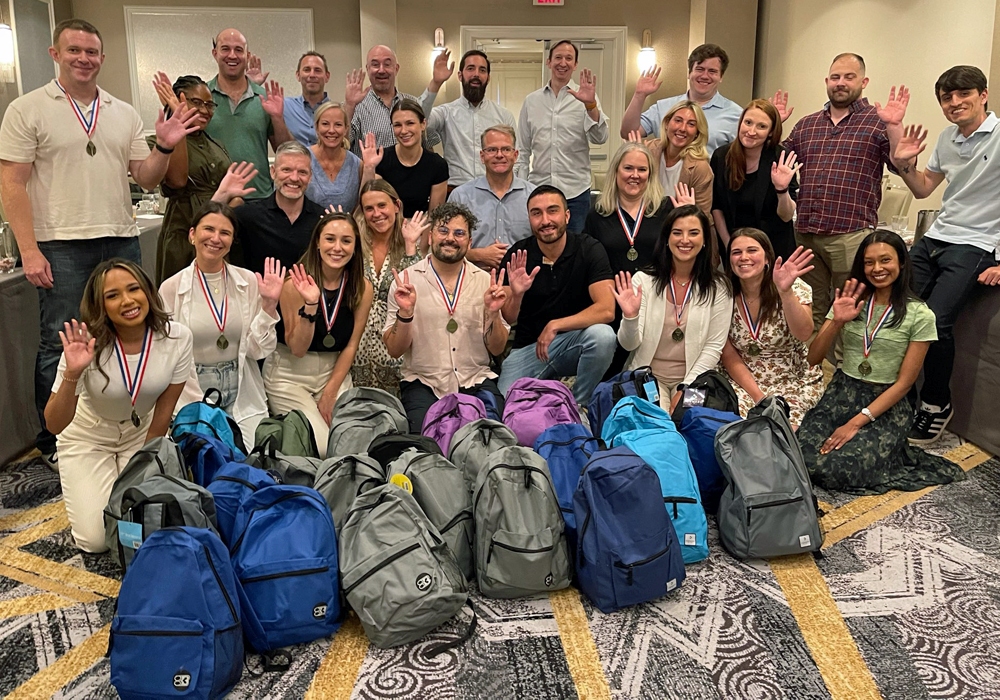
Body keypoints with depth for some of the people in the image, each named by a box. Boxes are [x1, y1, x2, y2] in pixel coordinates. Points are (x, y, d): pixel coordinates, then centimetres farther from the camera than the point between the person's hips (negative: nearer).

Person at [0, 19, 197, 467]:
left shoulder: (124, 114, 13)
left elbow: (146, 179, 12)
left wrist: (165, 147, -8)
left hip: (122, 242, 4)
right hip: (62, 246, -4)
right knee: (60, 346, 1)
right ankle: (54, 443, 14)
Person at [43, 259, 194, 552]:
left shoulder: (177, 337, -23)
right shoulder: (87, 345, -27)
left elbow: (162, 415, -11)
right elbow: (55, 425, -24)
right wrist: (72, 374, -41)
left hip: (142, 434, 2)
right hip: (88, 437, -1)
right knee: (96, 538, -11)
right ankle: (84, 485, 22)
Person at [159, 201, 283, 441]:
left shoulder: (249, 282, -2)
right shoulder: (171, 289, -6)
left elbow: (258, 350, -1)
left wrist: (268, 305, -14)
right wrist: (201, 408, -9)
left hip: (241, 394, 2)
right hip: (191, 394, -1)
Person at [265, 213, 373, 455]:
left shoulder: (362, 288, -5)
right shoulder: (295, 284, -15)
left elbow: (351, 346, -2)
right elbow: (298, 349, -16)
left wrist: (330, 394, -8)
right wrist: (310, 305, -30)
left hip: (335, 372, 3)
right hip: (290, 374, -3)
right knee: (321, 449, -14)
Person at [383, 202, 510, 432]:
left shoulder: (485, 281, 5)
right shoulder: (406, 281, 0)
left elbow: (497, 349, 6)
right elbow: (394, 350, -3)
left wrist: (492, 313, -12)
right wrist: (405, 312, -20)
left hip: (477, 381, 2)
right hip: (423, 383, -2)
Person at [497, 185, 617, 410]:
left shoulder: (589, 250, -10)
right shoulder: (517, 255, -5)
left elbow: (606, 310, -21)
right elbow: (508, 319, -5)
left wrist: (555, 326, -23)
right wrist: (516, 294, -26)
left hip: (574, 340, 0)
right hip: (528, 346, 1)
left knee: (603, 335, -34)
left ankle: (578, 406, -10)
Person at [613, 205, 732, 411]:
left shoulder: (718, 288, -1)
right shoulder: (643, 280, -3)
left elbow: (713, 347, -3)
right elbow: (629, 344, -7)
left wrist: (685, 390, -12)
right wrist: (630, 317, -28)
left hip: (693, 379, 1)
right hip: (647, 375, -1)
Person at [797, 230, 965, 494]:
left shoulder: (919, 315, -6)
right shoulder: (849, 302, 4)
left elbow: (904, 382, -8)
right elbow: (812, 359, -2)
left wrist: (856, 423, -15)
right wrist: (837, 322, -19)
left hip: (887, 404, -3)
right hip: (841, 393, 4)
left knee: (838, 469, -25)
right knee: (804, 459, -21)